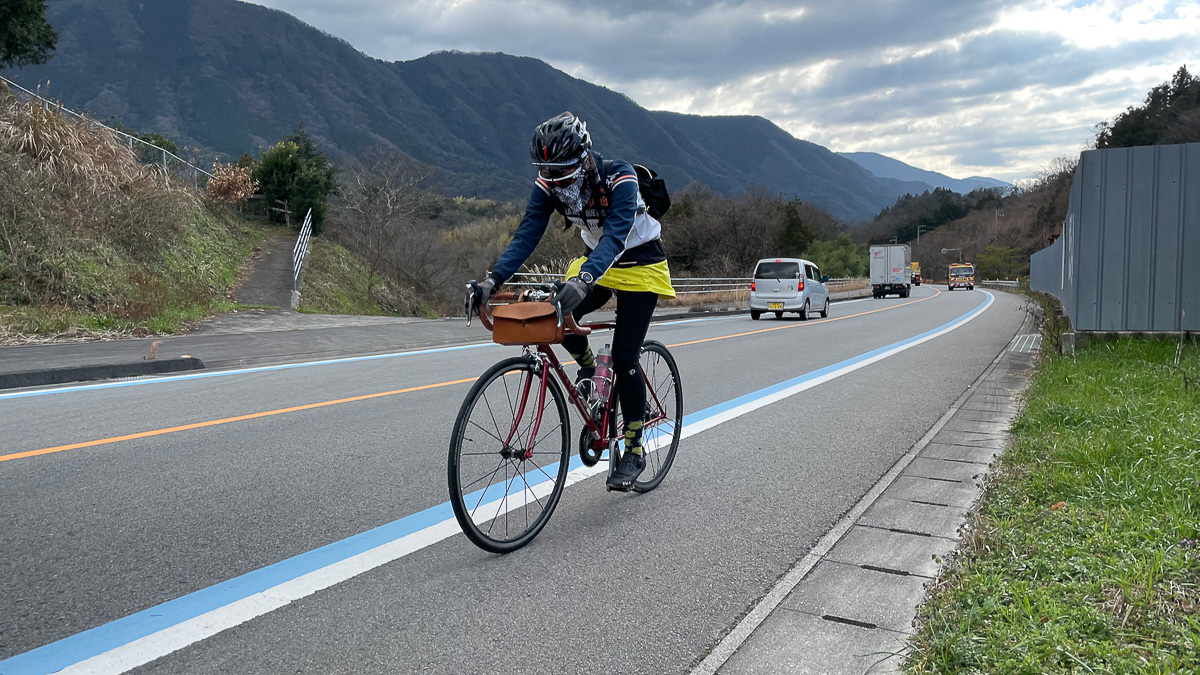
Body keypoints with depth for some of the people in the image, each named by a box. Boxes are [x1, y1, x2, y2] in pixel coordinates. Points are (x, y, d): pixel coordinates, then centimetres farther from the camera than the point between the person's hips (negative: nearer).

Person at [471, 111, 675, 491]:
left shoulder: (619, 178, -31)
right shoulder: (548, 186, -15)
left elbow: (615, 237, -43)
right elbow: (527, 234, -22)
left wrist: (583, 280, -59)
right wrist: (494, 279, -37)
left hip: (639, 264, -5)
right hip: (596, 262, 5)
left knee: (624, 358, -12)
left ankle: (634, 451, 4)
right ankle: (588, 365, 10)